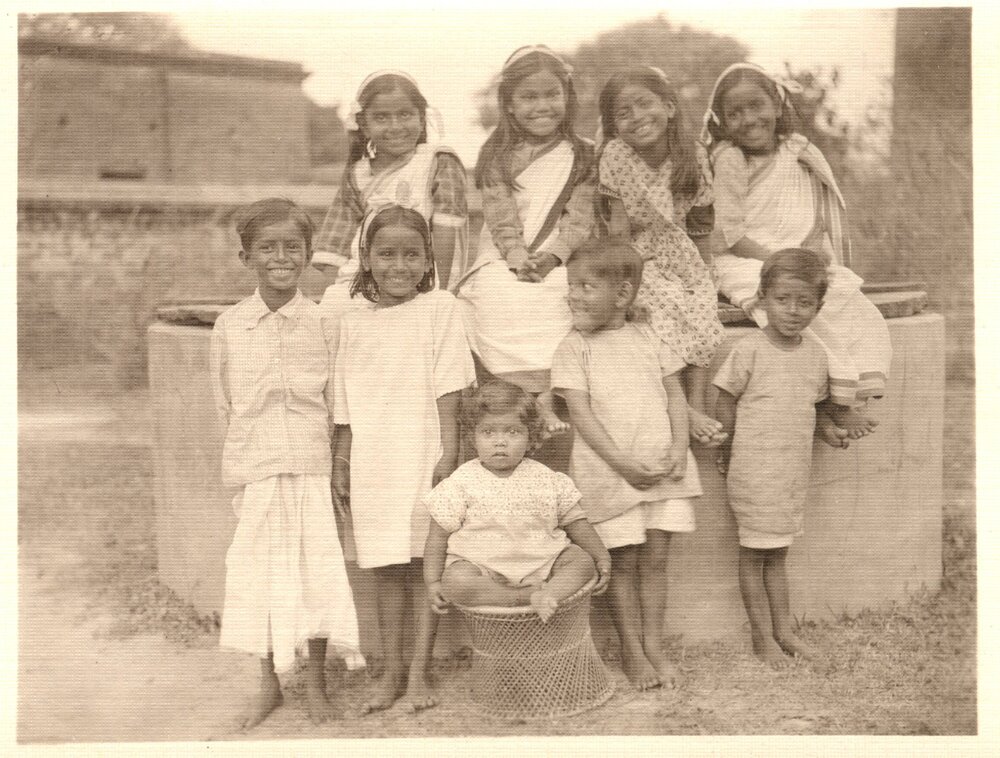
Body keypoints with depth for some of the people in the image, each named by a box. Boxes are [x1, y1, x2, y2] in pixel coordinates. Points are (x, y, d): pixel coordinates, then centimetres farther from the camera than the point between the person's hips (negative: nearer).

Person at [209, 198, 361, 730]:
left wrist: (336, 466, -2)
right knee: (262, 576, 10)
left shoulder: (322, 325, -2)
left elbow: (334, 405, 2)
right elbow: (225, 405, 6)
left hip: (311, 470, 0)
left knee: (316, 571, 5)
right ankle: (270, 686, 28)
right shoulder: (229, 327, -1)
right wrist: (243, 457, 1)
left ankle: (315, 681, 25)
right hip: (256, 471, 1)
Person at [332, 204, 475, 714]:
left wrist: (448, 453, -10)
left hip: (422, 456, -3)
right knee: (384, 567, 10)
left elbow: (447, 392, -5)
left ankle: (419, 672, 12)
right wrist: (340, 462, 9)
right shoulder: (353, 321, 6)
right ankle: (391, 673, 21)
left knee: (425, 561, 3)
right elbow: (345, 404, 11)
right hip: (372, 462, 3)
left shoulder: (438, 307, -3)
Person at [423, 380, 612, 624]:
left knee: (582, 560, -17)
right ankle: (531, 595, -30)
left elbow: (575, 522, 12)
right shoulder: (462, 483, -2)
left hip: (539, 562, 3)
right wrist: (432, 581, -8)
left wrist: (602, 557, -1)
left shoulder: (546, 479, 4)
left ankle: (546, 594, -39)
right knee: (455, 582, -32)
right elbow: (438, 536, 2)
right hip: (481, 567, -2)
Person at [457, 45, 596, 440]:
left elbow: (580, 218, 3)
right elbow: (500, 215, 2)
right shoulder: (498, 155, 13)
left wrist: (550, 256, -13)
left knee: (564, 300, -27)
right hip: (503, 262, 0)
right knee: (503, 302, -27)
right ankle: (541, 401, -30)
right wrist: (518, 258, -14)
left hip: (559, 262, 0)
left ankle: (546, 398, -30)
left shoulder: (583, 155, 13)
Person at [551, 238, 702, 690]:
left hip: (663, 467, 3)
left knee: (655, 558, 8)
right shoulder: (574, 348, -3)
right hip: (610, 471, -3)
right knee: (622, 561, 4)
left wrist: (679, 449, -7)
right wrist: (623, 463, -16)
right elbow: (581, 414, -9)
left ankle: (654, 646, 18)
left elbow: (675, 397, 9)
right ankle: (631, 651, 16)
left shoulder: (648, 339, 7)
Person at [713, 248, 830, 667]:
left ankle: (784, 631, 25)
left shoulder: (815, 353, 4)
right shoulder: (749, 350, -13)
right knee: (754, 554, 4)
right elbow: (726, 404, -6)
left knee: (777, 554, 16)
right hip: (754, 471, -5)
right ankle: (763, 637, 14)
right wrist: (730, 452, -2)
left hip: (796, 469, 5)